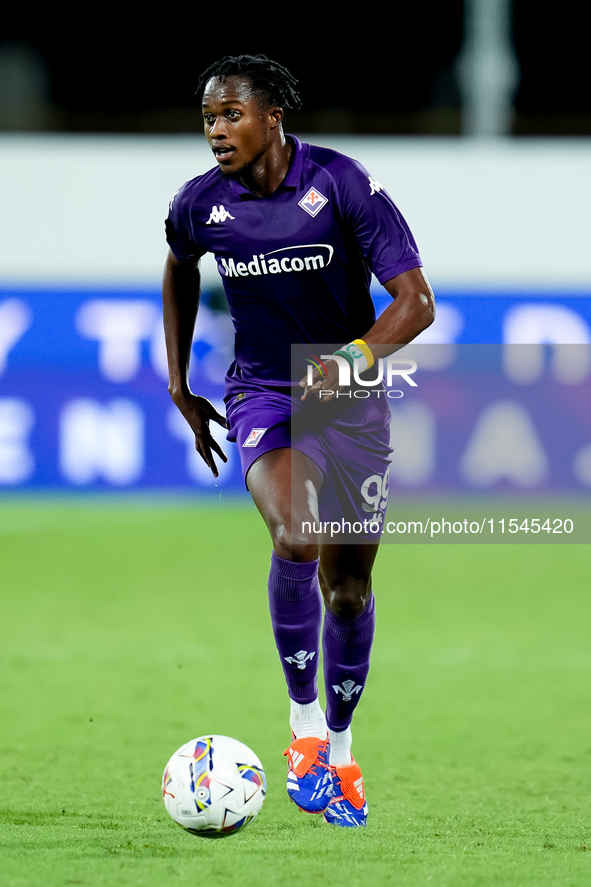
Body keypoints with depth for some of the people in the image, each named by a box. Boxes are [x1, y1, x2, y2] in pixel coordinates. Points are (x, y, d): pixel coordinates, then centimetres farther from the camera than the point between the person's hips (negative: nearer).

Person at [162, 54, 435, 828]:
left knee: (349, 586, 7)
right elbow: (179, 271, 18)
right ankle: (304, 723, -15)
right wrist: (179, 391, 17)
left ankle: (339, 751, 27)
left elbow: (417, 301, -17)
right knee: (295, 539, -29)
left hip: (350, 398, 0)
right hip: (263, 394, 0)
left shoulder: (343, 185, -15)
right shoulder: (200, 205, -6)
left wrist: (359, 355, -35)